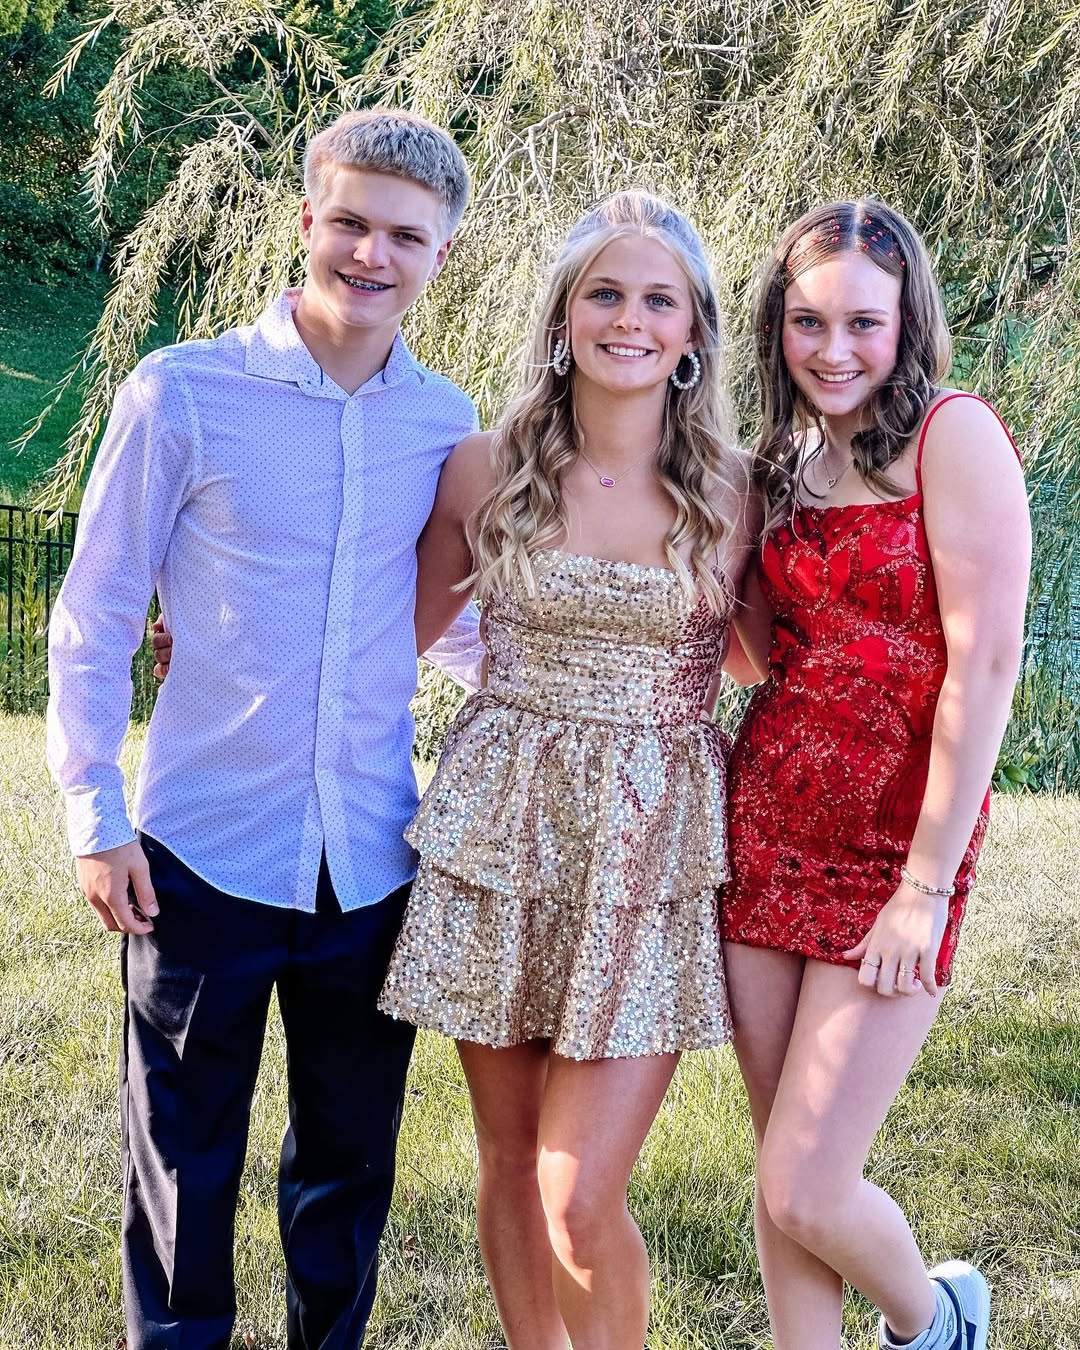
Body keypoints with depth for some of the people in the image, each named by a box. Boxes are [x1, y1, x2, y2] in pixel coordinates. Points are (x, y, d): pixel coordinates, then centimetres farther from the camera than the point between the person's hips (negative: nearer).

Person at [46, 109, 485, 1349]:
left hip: (371, 861, 3)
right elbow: (95, 616, -2)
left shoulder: (445, 424, 3)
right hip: (205, 853, -3)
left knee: (350, 1158, 16)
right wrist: (94, 814, -5)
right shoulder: (182, 394, -6)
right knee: (185, 1164, 10)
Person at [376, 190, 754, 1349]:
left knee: (581, 1206, -6)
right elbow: (403, 633, 14)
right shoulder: (485, 469, 1)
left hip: (651, 846, -2)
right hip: (498, 823, 2)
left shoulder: (728, 492, -1)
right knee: (510, 1162, 12)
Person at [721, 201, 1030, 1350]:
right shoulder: (785, 463, 12)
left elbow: (983, 664, -15)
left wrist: (928, 885, -17)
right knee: (781, 1178, 10)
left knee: (803, 1197, -5)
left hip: (893, 849, -6)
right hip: (766, 827, 6)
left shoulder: (953, 434, -10)